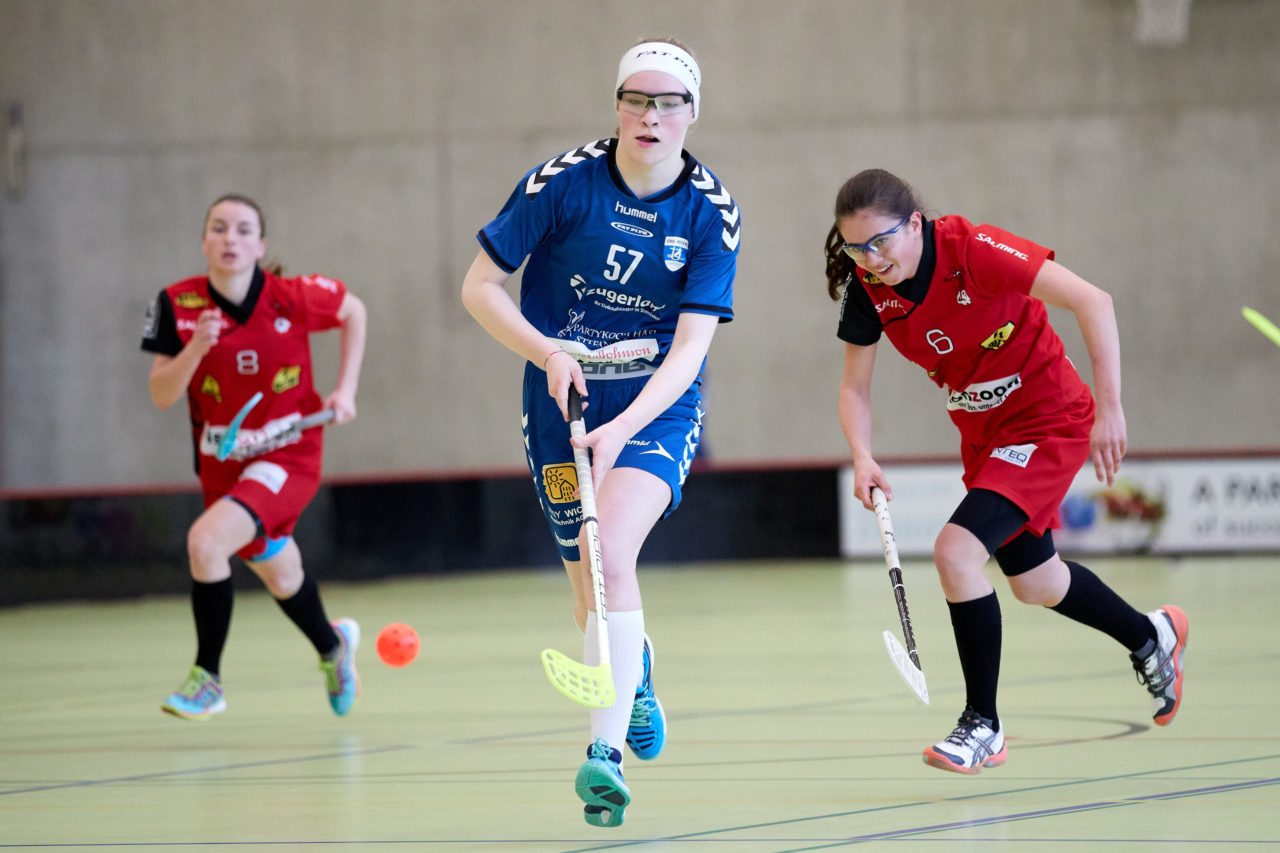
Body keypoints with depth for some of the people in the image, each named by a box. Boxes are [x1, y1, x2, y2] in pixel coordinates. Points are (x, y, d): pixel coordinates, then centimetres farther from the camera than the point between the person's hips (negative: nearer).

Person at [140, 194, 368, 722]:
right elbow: (161, 396, -11)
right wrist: (195, 349, -29)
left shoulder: (292, 298, -16)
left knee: (205, 541, -27)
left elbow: (353, 311, 4)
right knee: (281, 579, 23)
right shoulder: (178, 305, -12)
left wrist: (345, 390, -3)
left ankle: (208, 678, -9)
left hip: (288, 456, -4)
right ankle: (332, 647, 57)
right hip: (222, 463, 4)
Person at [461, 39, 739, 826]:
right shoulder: (562, 182, -11)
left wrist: (621, 430, -31)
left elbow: (689, 350, -17)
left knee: (611, 553, -26)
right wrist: (550, 354, -19)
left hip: (656, 407, -2)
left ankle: (606, 749, -30)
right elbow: (480, 285, -4)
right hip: (562, 403, 2)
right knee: (592, 587, 8)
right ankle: (636, 676, 44)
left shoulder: (712, 214, -12)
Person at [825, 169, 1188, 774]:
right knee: (1033, 582, 22)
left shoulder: (973, 250, -29)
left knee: (957, 549, -23)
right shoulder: (867, 288, -12)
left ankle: (982, 724, -9)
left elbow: (1092, 302, -32)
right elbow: (854, 387, -3)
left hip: (1050, 422, -8)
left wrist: (1109, 407, -36)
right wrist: (862, 457, -22)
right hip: (982, 435, 8)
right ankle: (1151, 638, 50)